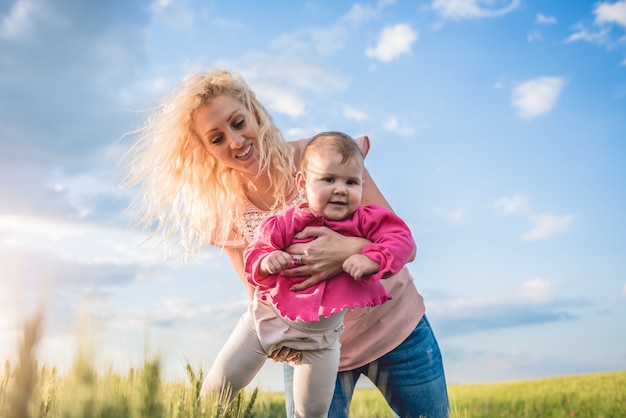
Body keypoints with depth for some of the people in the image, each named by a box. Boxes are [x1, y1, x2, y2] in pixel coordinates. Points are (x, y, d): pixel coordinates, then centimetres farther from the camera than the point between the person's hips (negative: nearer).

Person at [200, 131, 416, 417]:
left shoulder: (366, 221, -9)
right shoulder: (287, 223, -12)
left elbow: (401, 238, -16)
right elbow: (253, 253, -5)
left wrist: (372, 259, -32)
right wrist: (265, 261, -29)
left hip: (319, 337, 1)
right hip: (268, 316, 0)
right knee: (224, 378, 7)